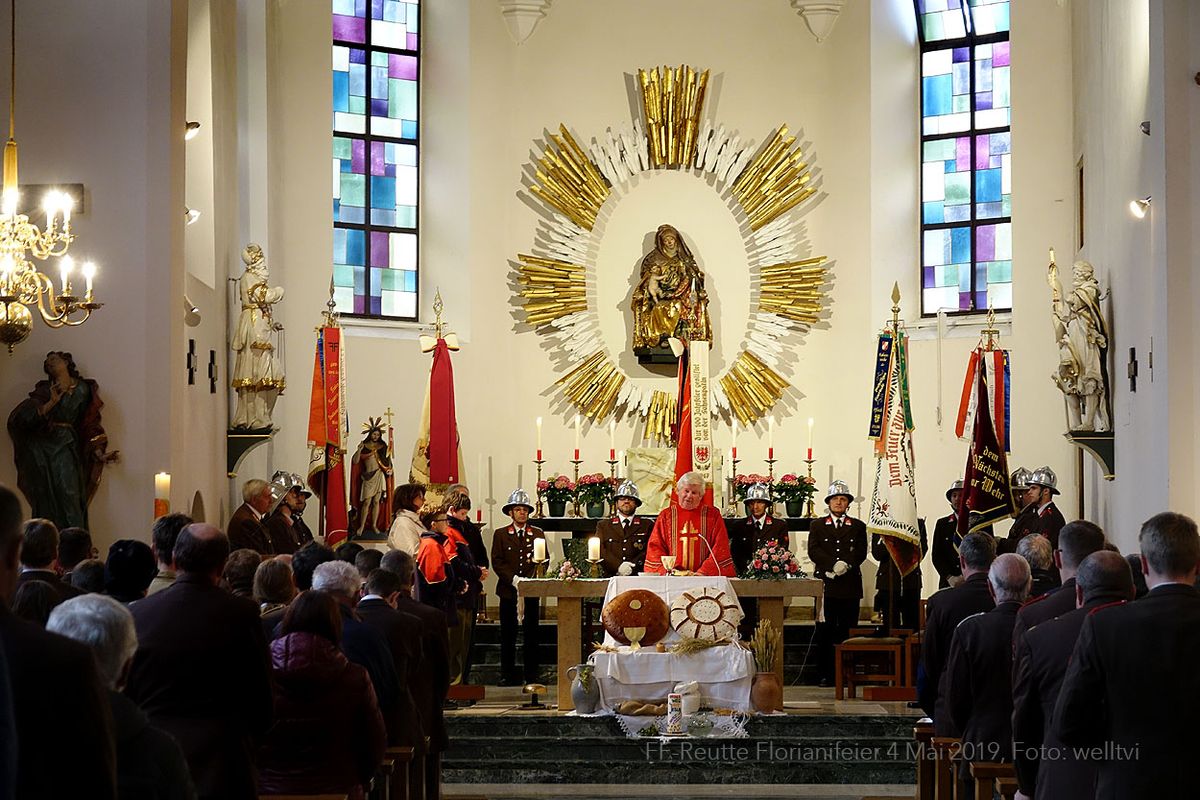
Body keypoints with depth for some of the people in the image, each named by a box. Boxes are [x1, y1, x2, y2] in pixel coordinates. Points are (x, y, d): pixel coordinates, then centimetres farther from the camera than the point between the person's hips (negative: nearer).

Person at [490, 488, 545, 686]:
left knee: (532, 634, 1)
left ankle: (531, 675, 6)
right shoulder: (500, 534, 8)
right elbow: (497, 561, -1)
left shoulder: (538, 534, 12)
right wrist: (513, 579, -14)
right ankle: (507, 675, 7)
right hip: (508, 590, -1)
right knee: (508, 636, 1)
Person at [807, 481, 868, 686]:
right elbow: (813, 551, -1)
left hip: (850, 586, 0)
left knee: (847, 632, -1)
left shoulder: (858, 526, 14)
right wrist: (833, 565, -14)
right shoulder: (817, 525, 13)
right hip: (825, 585, 0)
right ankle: (825, 675, 1)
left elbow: (861, 553, 3)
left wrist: (846, 565, -15)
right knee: (824, 633, -3)